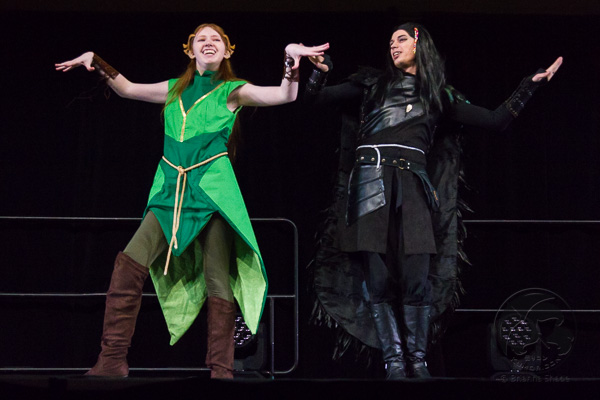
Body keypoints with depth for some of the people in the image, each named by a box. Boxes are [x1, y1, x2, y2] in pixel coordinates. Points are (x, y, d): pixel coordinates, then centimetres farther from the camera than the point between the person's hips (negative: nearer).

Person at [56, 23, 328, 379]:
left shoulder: (233, 92, 6)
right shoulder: (176, 90, 18)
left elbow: (286, 95, -5)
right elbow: (128, 89, 28)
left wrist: (292, 58, -21)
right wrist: (96, 61, 19)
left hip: (212, 190, -3)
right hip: (171, 191, 4)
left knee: (217, 278, -5)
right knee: (130, 263, -12)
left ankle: (221, 371, 1)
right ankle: (113, 360, -8)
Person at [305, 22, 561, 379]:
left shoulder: (439, 95, 20)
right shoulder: (373, 86, 16)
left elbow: (496, 120, 19)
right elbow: (317, 99, 9)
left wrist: (530, 86, 13)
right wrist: (320, 72, -12)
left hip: (412, 185, 1)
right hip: (371, 181, -1)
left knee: (417, 279, -7)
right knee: (377, 279, -7)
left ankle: (417, 361, 1)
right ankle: (394, 361, -3)